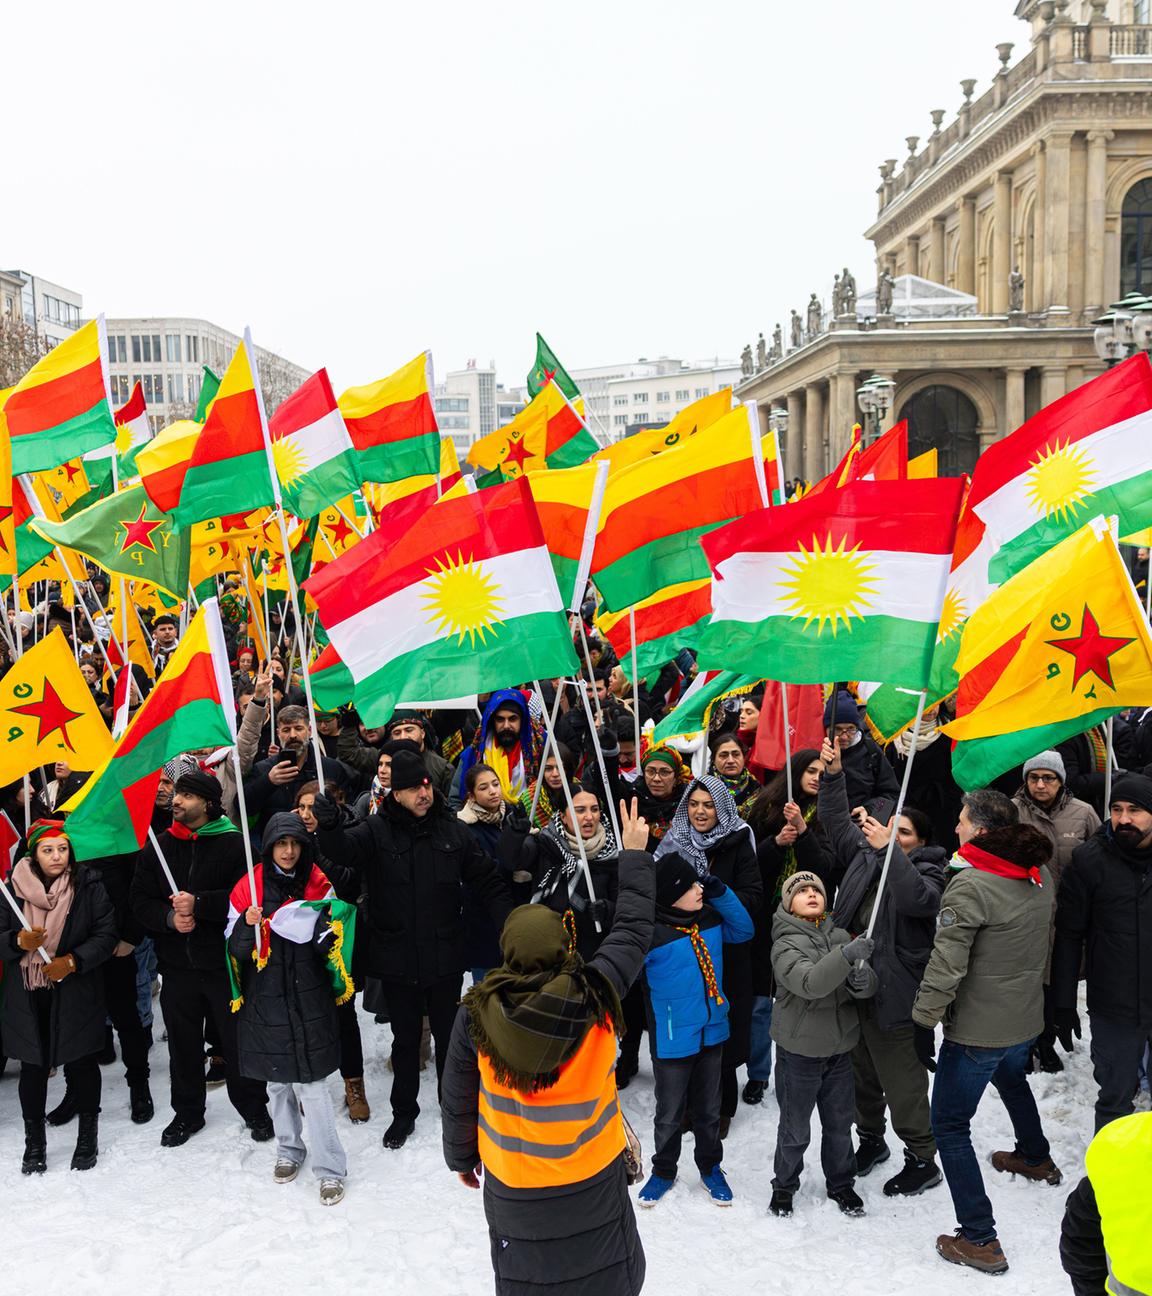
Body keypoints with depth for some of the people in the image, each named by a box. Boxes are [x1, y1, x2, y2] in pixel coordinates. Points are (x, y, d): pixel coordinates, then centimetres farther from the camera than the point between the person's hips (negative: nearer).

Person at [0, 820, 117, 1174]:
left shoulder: (88, 885, -7)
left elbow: (106, 934, -7)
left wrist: (73, 961, -19)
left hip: (77, 993, -1)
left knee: (82, 1064, 9)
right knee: (32, 1067, 9)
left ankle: (88, 1136, 27)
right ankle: (34, 1142, 26)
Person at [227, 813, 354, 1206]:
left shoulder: (319, 888, -2)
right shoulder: (248, 889, -1)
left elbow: (330, 946, -2)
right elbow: (234, 949, 0)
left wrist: (324, 930, -23)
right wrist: (247, 925, -20)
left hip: (309, 1000, -2)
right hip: (265, 1000, 2)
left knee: (310, 1084, -4)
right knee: (277, 1082, 16)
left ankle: (331, 1168, 7)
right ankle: (289, 1151, 36)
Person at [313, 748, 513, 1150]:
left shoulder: (454, 830, -3)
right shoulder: (376, 830, -8)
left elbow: (488, 882, 3)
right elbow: (342, 849, -27)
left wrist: (510, 927, -5)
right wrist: (329, 826, -49)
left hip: (445, 957, 1)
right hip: (396, 958, -1)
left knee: (449, 1036, 15)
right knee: (405, 1039, 15)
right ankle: (404, 1112, 34)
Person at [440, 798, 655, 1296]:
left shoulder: (476, 1013, -19)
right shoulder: (593, 997, -22)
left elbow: (458, 1097, -5)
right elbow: (633, 931, -8)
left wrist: (462, 1156, 13)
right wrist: (634, 854, 2)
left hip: (513, 1187, 0)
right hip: (593, 1179, 0)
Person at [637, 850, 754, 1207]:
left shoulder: (710, 917, -6)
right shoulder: (651, 931, -24)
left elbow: (744, 930, 6)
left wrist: (721, 893, -8)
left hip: (712, 1033, 5)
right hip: (672, 1040, -5)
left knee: (709, 1110, 22)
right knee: (669, 1114, 16)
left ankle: (710, 1167, 43)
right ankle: (663, 1170, 39)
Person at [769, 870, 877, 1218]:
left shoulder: (841, 935, 1)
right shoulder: (785, 945, -15)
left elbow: (867, 983, -3)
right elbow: (809, 983, -32)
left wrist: (863, 981, -27)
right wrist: (846, 956, -43)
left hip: (840, 1048, 4)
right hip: (799, 1050, -4)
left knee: (840, 1123, 18)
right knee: (795, 1128, 10)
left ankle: (841, 1183, 39)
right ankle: (784, 1186, 32)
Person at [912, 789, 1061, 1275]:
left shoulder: (970, 884, -25)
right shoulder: (1039, 875, -1)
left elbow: (946, 963, -25)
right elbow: (1038, 946, 13)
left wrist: (924, 1021, -17)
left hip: (978, 1029, -8)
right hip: (1026, 1020, 8)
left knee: (949, 1125, 3)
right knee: (1012, 1080, 37)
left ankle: (979, 1240, 4)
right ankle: (1035, 1158, 61)